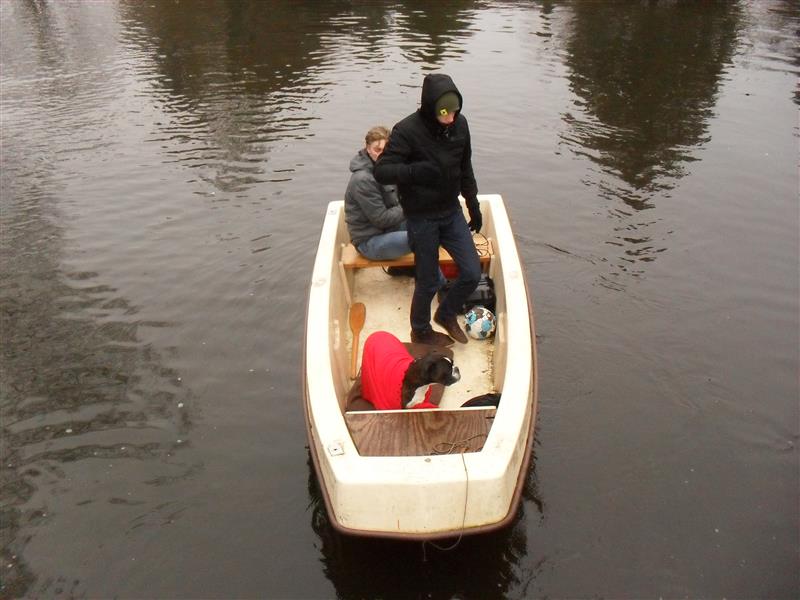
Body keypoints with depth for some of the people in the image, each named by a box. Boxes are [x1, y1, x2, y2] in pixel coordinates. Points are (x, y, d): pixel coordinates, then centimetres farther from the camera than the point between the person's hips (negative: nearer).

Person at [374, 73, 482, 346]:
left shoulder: (460, 125, -3)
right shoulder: (407, 131, -20)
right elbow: (381, 172, -22)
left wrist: (473, 205, 15)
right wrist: (413, 171, -40)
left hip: (451, 212, 6)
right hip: (421, 219, -5)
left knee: (472, 274, 6)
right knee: (428, 282, 6)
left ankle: (446, 314, 34)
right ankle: (420, 331, 34)